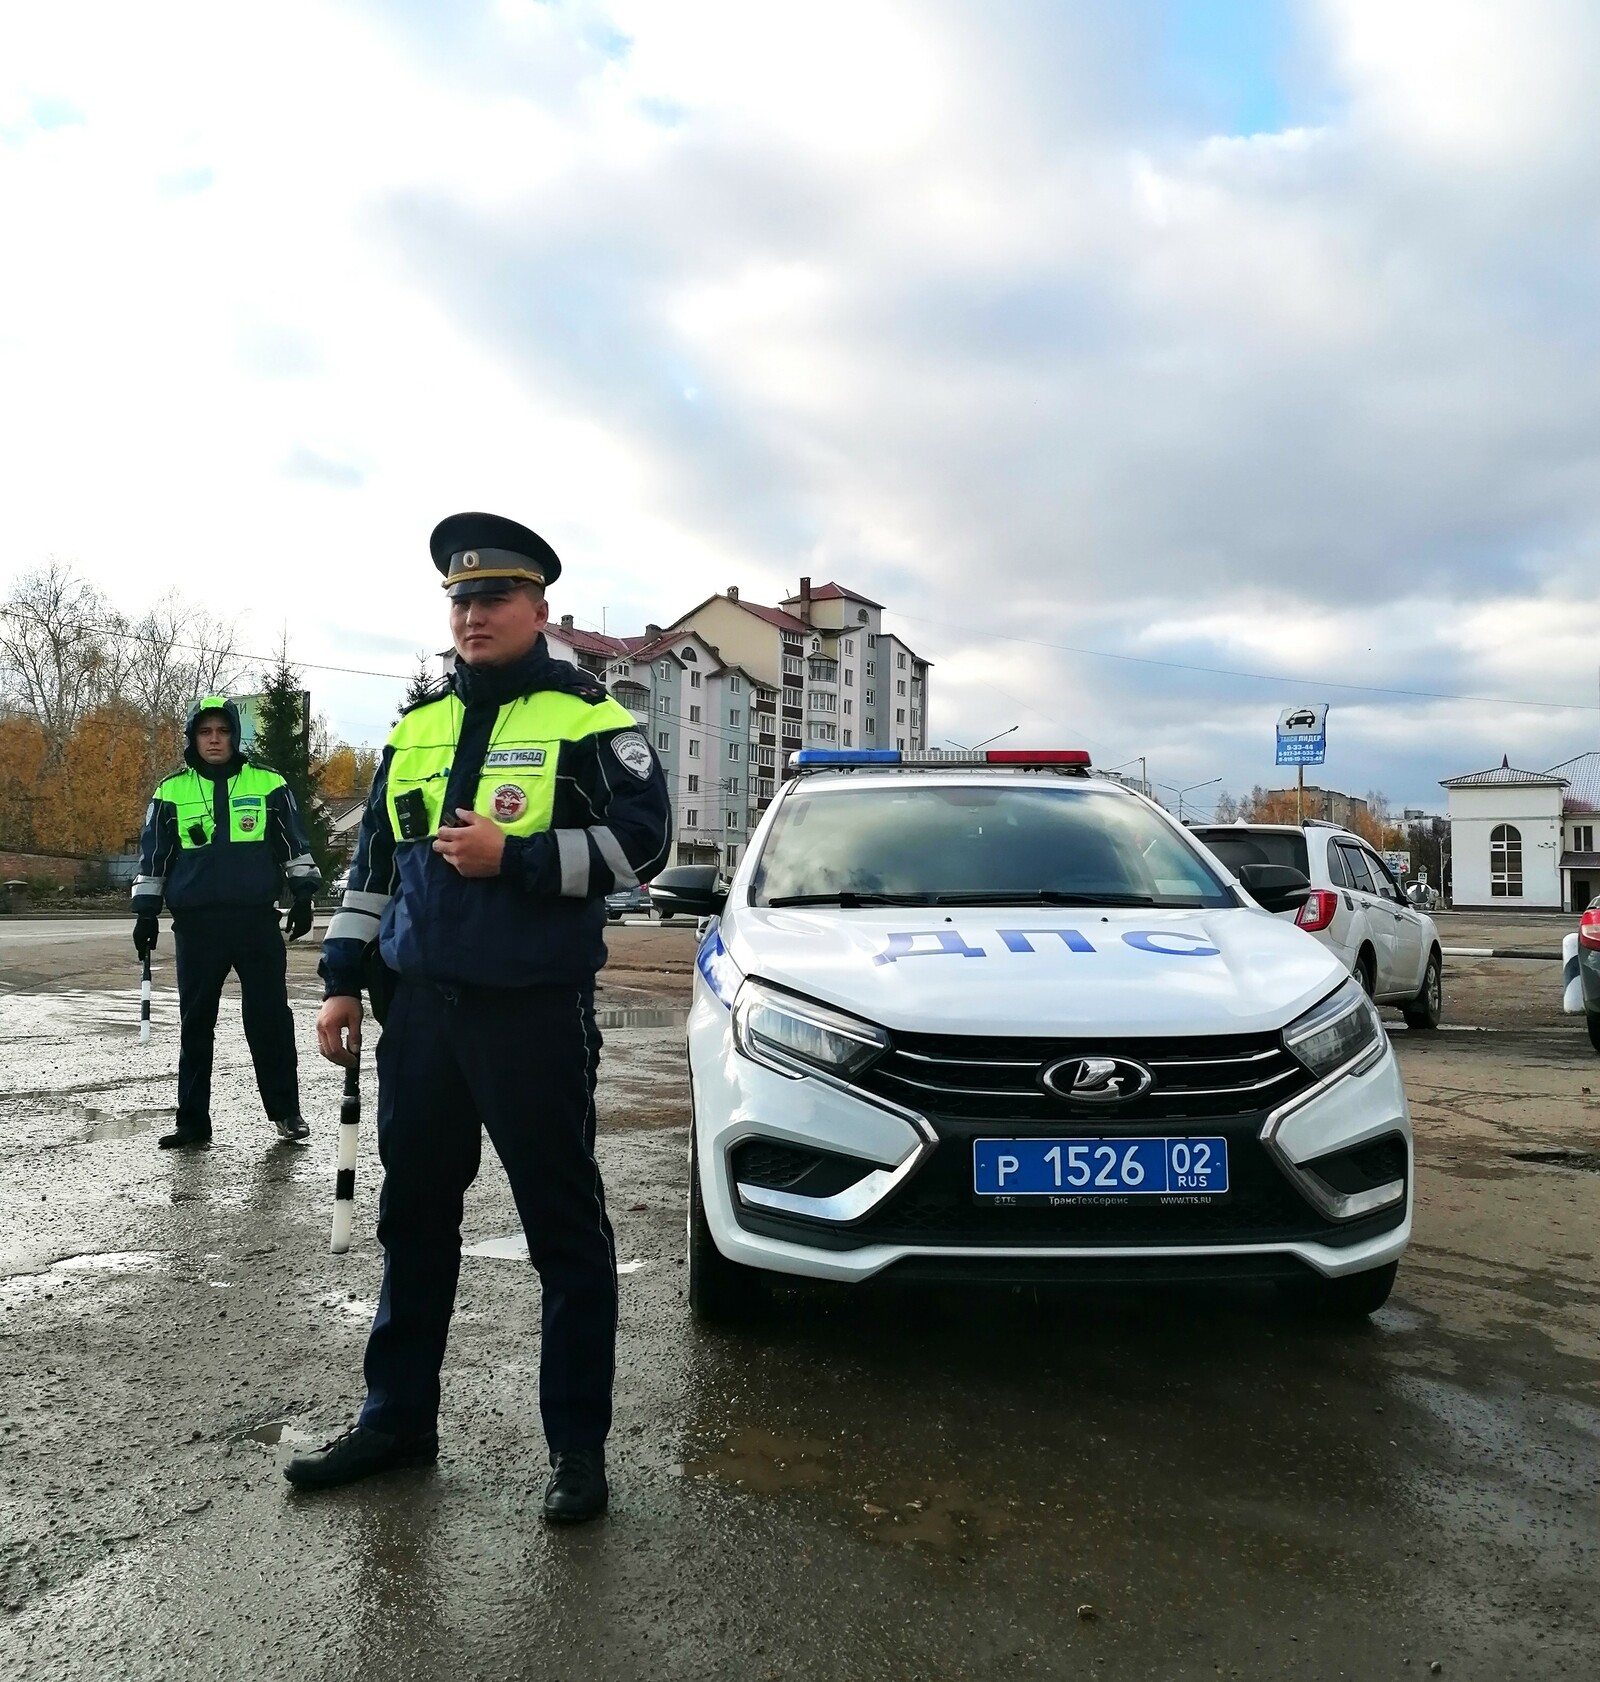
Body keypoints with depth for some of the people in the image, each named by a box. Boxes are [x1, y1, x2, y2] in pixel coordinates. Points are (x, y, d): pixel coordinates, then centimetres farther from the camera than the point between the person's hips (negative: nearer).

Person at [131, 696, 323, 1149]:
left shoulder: (269, 785, 4)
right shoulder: (171, 791, 7)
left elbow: (295, 845, 9)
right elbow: (153, 857, 12)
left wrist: (303, 896, 4)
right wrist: (146, 913, 8)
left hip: (258, 920, -1)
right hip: (196, 924, 1)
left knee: (271, 1019, 1)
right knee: (195, 1025, 7)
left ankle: (285, 1111, 13)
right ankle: (192, 1121, 15)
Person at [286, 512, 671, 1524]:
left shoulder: (586, 718, -2)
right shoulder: (418, 726, 15)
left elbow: (642, 840, -11)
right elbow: (374, 860, 18)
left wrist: (514, 858, -18)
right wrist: (346, 979, 14)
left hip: (535, 1013, -6)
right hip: (421, 1011, 6)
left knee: (565, 1227, 2)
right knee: (413, 1216, 16)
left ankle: (579, 1442, 15)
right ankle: (398, 1417, 32)